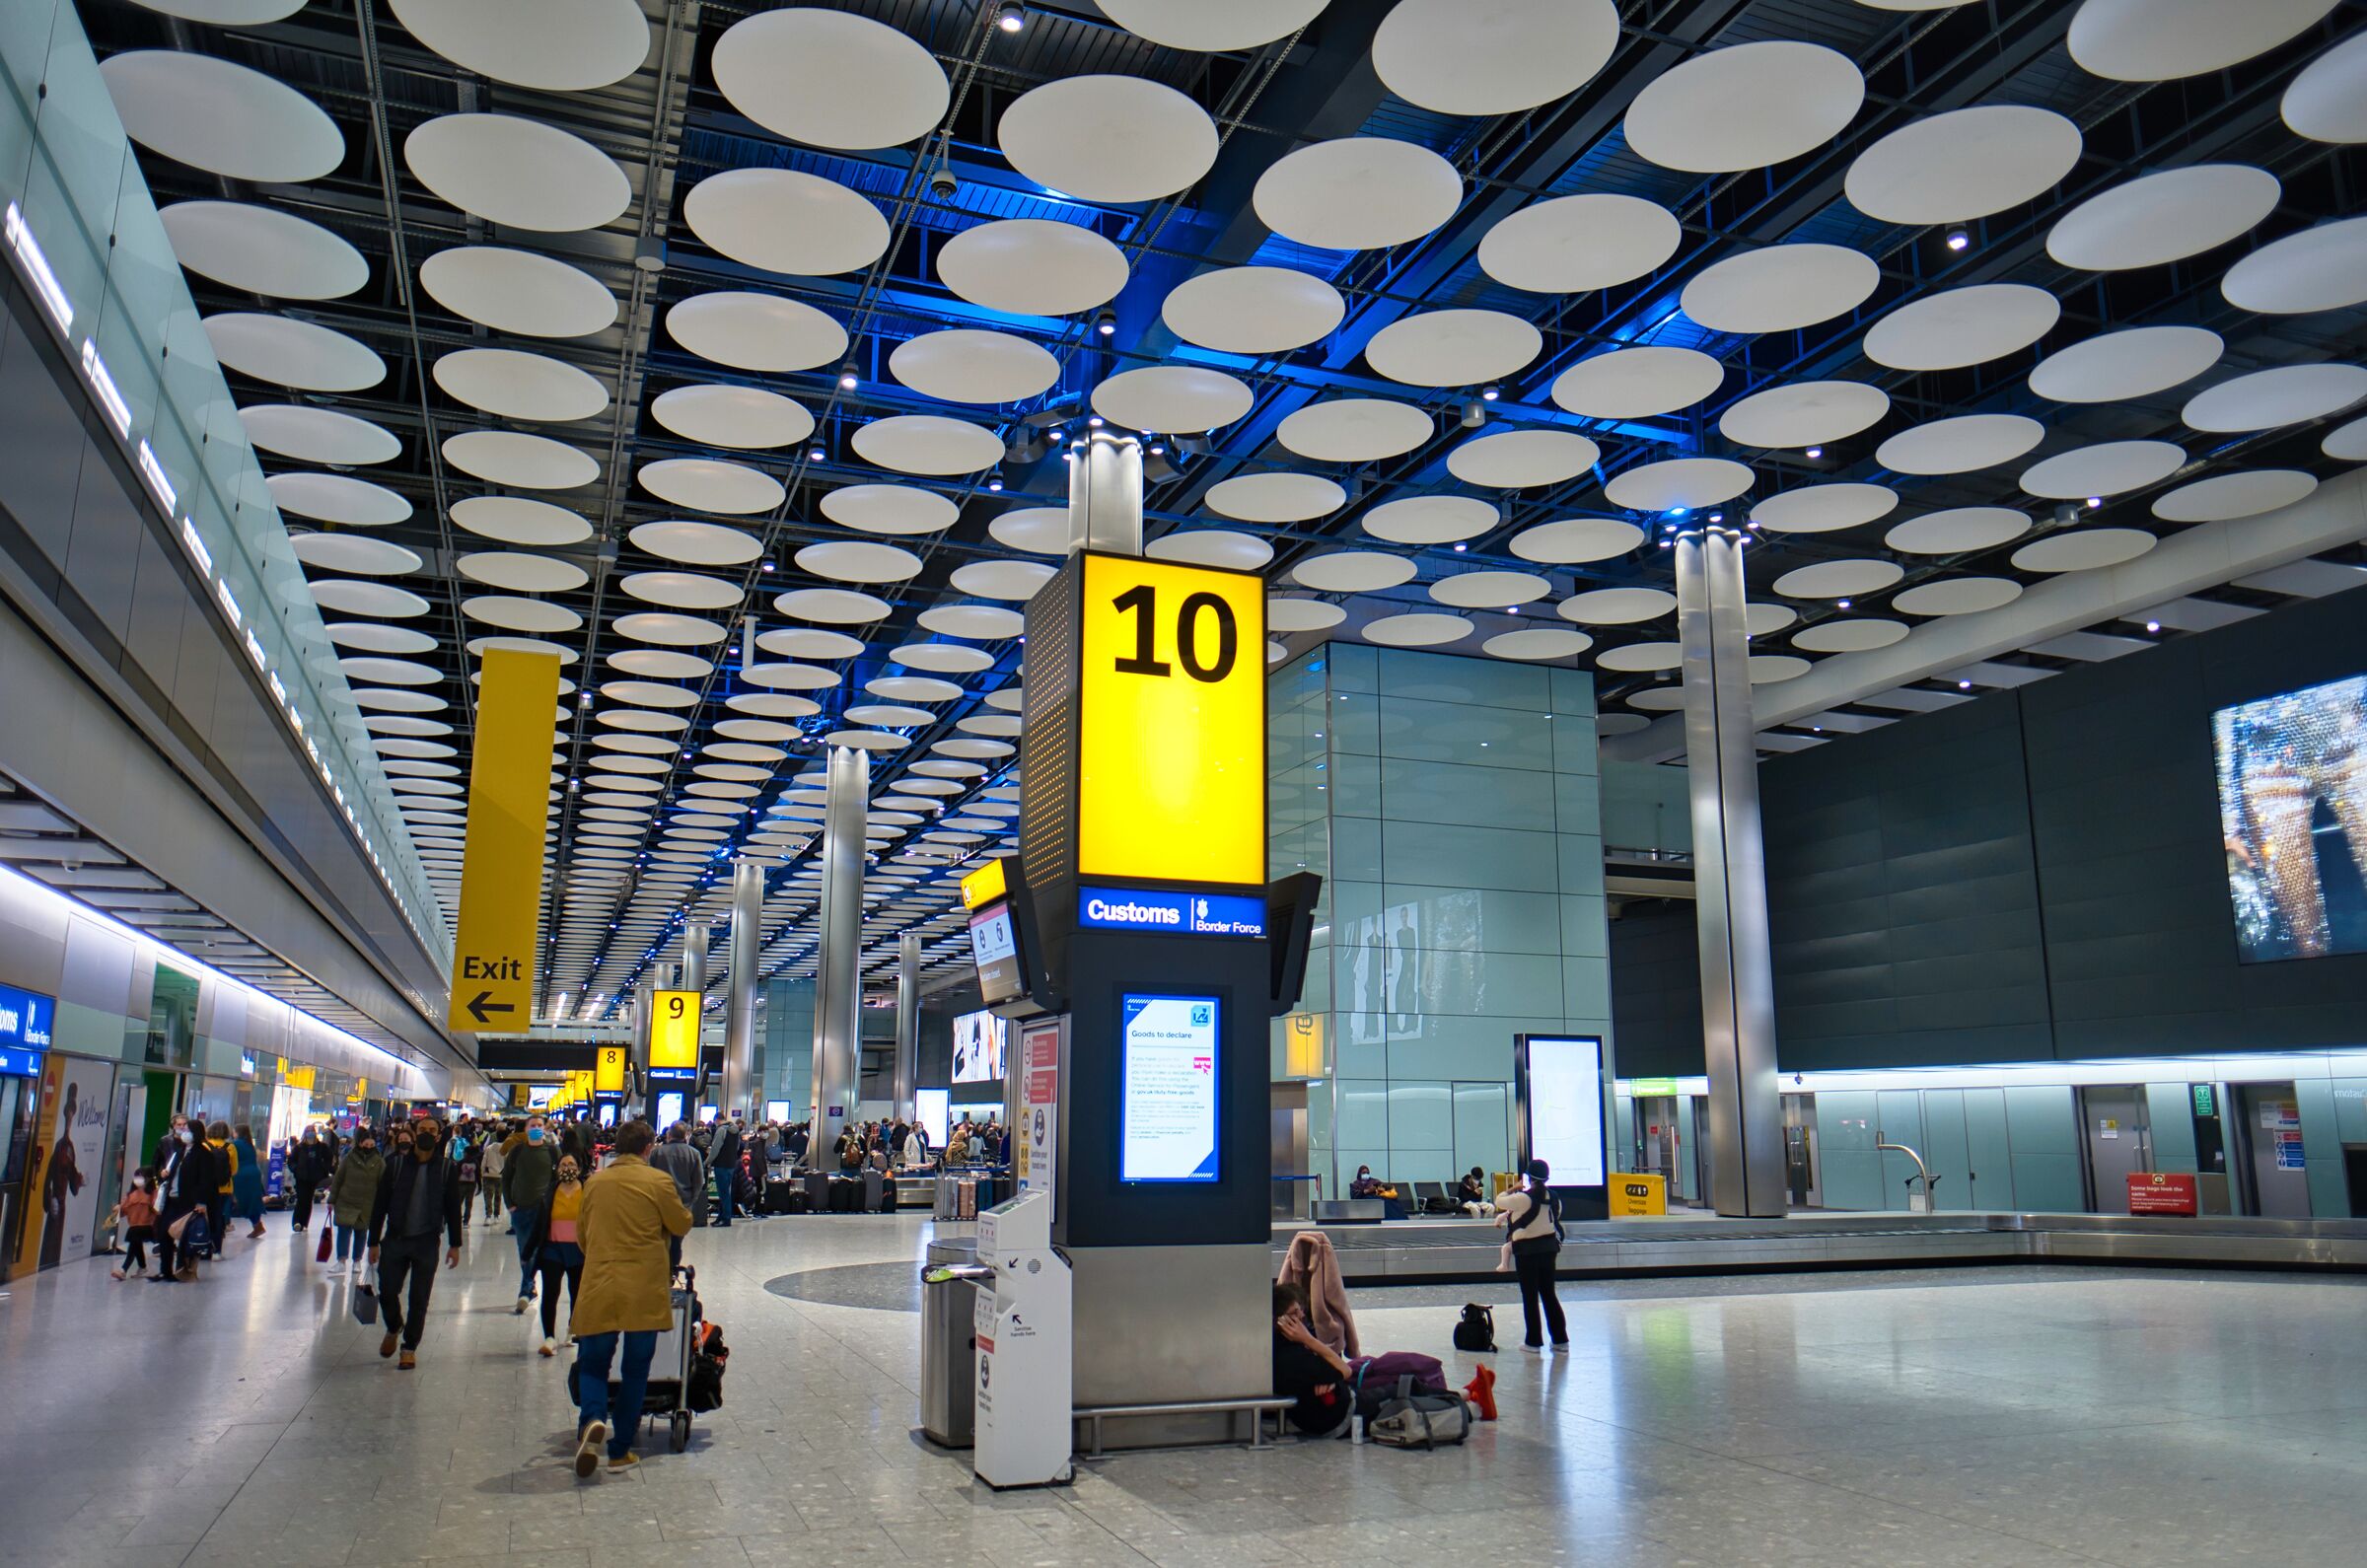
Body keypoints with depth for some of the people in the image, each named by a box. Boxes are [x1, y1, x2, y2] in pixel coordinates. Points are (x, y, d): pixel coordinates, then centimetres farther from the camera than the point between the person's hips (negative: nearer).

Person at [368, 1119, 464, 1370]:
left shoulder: (447, 1169, 0)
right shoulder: (397, 1165, 0)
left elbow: (453, 1209, 3)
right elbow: (380, 1206, 3)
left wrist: (454, 1245, 1)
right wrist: (374, 1242, 0)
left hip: (427, 1243, -1)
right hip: (395, 1239, 1)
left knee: (419, 1299, 3)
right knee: (387, 1292, 0)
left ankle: (410, 1347, 19)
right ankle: (393, 1328, 32)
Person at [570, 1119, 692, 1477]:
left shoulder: (594, 1183, 4)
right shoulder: (658, 1181, -7)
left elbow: (581, 1234, 15)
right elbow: (682, 1225, 2)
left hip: (599, 1289, 2)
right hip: (644, 1292, -2)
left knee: (593, 1364, 11)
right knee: (635, 1370, 9)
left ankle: (593, 1419, -17)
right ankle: (620, 1451, 12)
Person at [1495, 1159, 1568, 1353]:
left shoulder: (1523, 1198, -18)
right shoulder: (1553, 1198, 1)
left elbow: (1500, 1201, -7)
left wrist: (1514, 1189, 12)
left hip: (1527, 1250, -6)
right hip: (1549, 1247, 6)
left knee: (1530, 1296, 3)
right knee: (1549, 1294, 15)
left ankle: (1534, 1342, 7)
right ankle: (1560, 1339, 17)